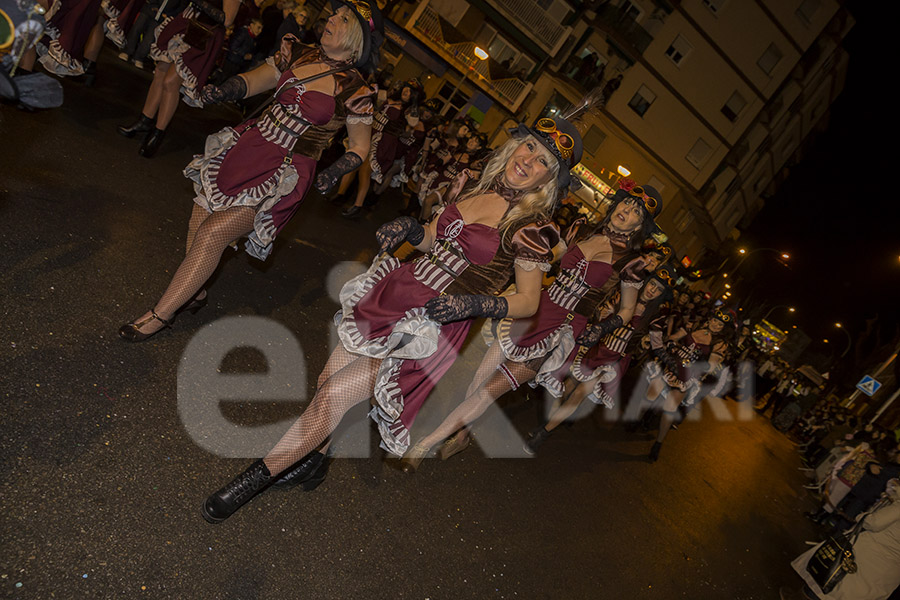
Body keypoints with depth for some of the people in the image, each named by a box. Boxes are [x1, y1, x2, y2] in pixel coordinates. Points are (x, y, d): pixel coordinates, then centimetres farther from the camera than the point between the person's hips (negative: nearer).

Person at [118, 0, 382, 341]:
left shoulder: (355, 91, -9)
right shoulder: (298, 54, 4)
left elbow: (360, 146, 0)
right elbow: (252, 82, 9)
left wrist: (335, 171, -16)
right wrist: (224, 89, -11)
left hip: (283, 175, -6)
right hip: (247, 147, 6)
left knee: (211, 235, -11)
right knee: (198, 226, 7)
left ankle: (159, 316, 5)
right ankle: (194, 293, 35)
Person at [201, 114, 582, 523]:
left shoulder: (532, 227, -10)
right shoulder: (473, 186, 7)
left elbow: (528, 302, -5)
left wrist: (471, 303, -19)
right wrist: (407, 227, -1)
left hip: (435, 325, -6)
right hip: (397, 294, 6)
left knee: (333, 394, -10)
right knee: (327, 378, 6)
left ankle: (255, 478, 9)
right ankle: (313, 455, 35)